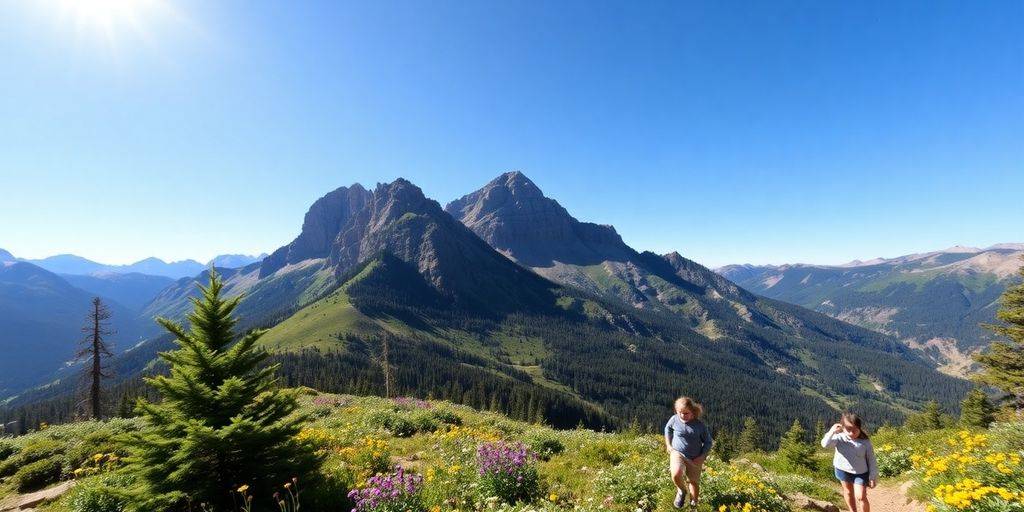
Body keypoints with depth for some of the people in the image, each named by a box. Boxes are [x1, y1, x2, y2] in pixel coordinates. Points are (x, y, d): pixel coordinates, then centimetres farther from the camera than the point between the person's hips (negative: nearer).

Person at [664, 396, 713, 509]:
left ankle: (693, 505, 40)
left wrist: (702, 457, -8)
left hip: (694, 458, 1)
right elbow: (667, 428, 14)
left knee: (694, 482, 13)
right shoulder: (674, 419, -10)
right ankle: (682, 491, 6)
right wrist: (668, 444, 9)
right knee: (676, 475, -27)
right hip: (677, 453, -1)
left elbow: (708, 442, 1)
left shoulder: (699, 425, -12)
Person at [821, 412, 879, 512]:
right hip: (843, 470, 2)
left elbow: (871, 460, -7)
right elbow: (825, 444, -31)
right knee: (848, 492, 20)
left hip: (860, 472, -2)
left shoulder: (865, 442, -18)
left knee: (861, 497, -4)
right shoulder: (839, 438, -18)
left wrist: (873, 477, -4)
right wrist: (832, 432, -40)